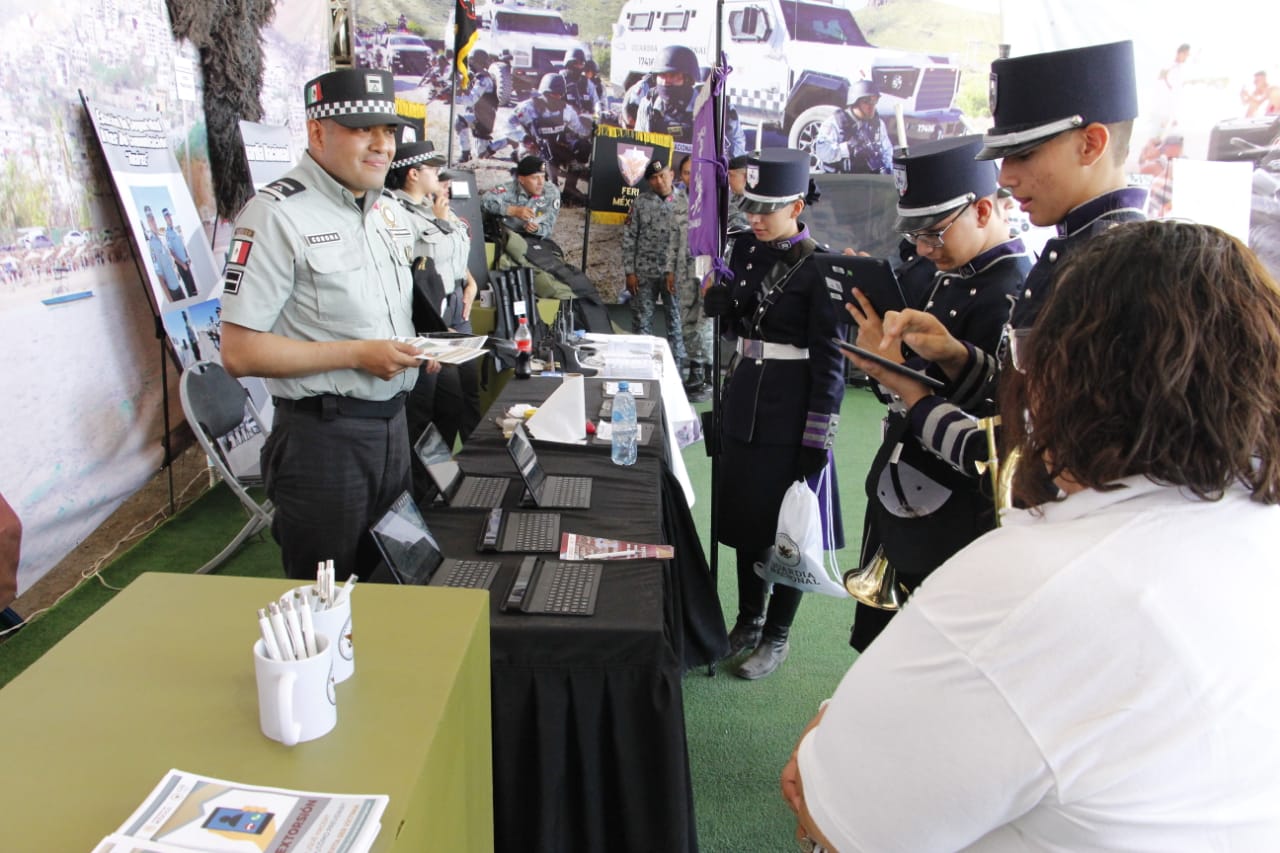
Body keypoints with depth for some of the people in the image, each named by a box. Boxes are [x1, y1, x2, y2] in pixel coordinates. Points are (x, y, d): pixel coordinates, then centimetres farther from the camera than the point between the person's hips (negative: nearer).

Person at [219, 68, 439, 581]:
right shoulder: (278, 215, -14)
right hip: (324, 436, -7)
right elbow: (239, 352, -18)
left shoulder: (390, 211, 11)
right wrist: (359, 354, -21)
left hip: (392, 424, 7)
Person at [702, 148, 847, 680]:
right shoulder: (744, 250, 5)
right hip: (743, 403, 7)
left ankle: (776, 637, 24)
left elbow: (830, 361, -14)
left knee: (785, 526, 6)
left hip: (790, 414, -6)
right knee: (745, 516, 16)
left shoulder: (817, 268, -14)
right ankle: (748, 620, 35)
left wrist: (818, 441, -15)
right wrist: (718, 302, -9)